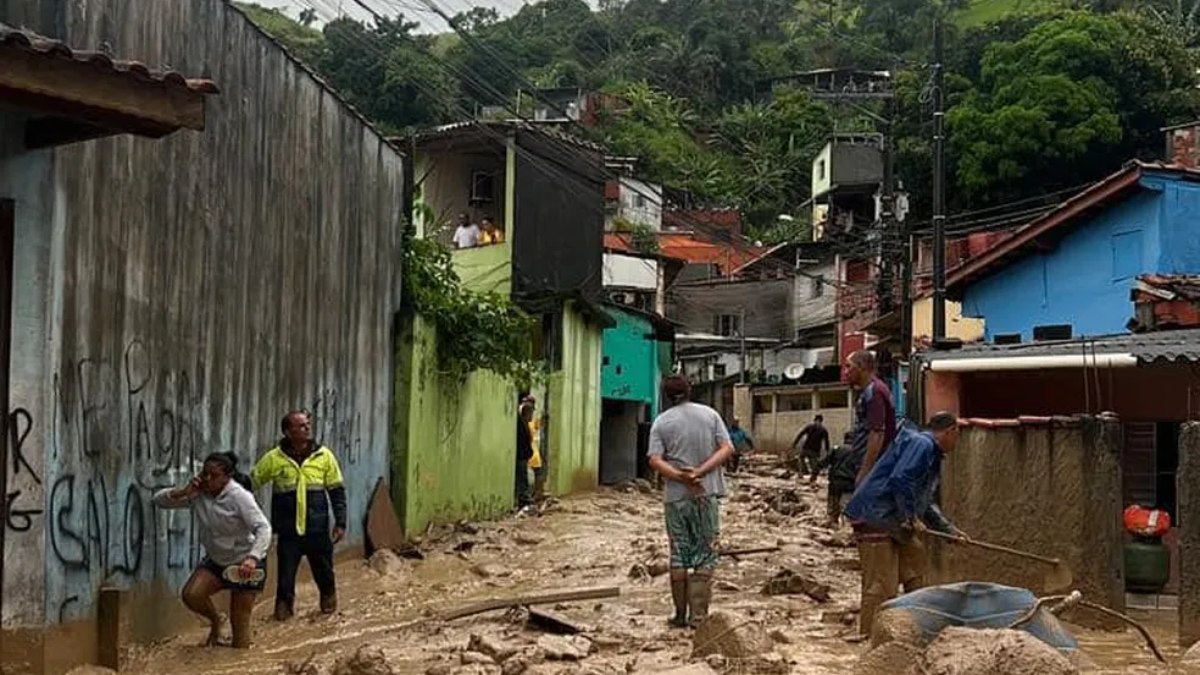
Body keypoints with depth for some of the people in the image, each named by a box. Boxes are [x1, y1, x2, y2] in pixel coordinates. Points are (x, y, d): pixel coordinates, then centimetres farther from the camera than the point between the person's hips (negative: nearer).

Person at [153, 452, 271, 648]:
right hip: (215, 561, 5)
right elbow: (159, 500, -4)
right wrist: (182, 492, -24)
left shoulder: (239, 497, -22)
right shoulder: (198, 493, -7)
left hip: (246, 564, -5)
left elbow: (263, 528, -31)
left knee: (239, 622, -5)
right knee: (191, 595, -18)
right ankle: (215, 621, 12)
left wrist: (252, 558, -47)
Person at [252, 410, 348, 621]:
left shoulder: (324, 455, 0)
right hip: (288, 531, -1)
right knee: (286, 573, 1)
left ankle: (329, 599, 38)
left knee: (323, 570, 11)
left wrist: (340, 522, 1)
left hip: (318, 529, 1)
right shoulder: (274, 458, -3)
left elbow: (337, 490, 5)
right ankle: (284, 605, 24)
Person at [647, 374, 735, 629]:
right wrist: (699, 472, -12)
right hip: (707, 494, 0)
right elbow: (727, 448, -4)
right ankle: (698, 614, -1)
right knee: (705, 555, 5)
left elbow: (654, 460, -12)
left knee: (679, 555, 9)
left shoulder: (661, 422, 0)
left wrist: (682, 478, -18)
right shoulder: (709, 414, 4)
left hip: (675, 496, 0)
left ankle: (681, 615, 13)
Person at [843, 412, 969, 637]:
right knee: (882, 584, -11)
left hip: (892, 521, 11)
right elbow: (900, 480, -25)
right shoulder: (920, 445, -12)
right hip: (874, 516, -11)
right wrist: (910, 519, -17)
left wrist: (949, 529, 26)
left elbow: (926, 503, 29)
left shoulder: (931, 454, 22)